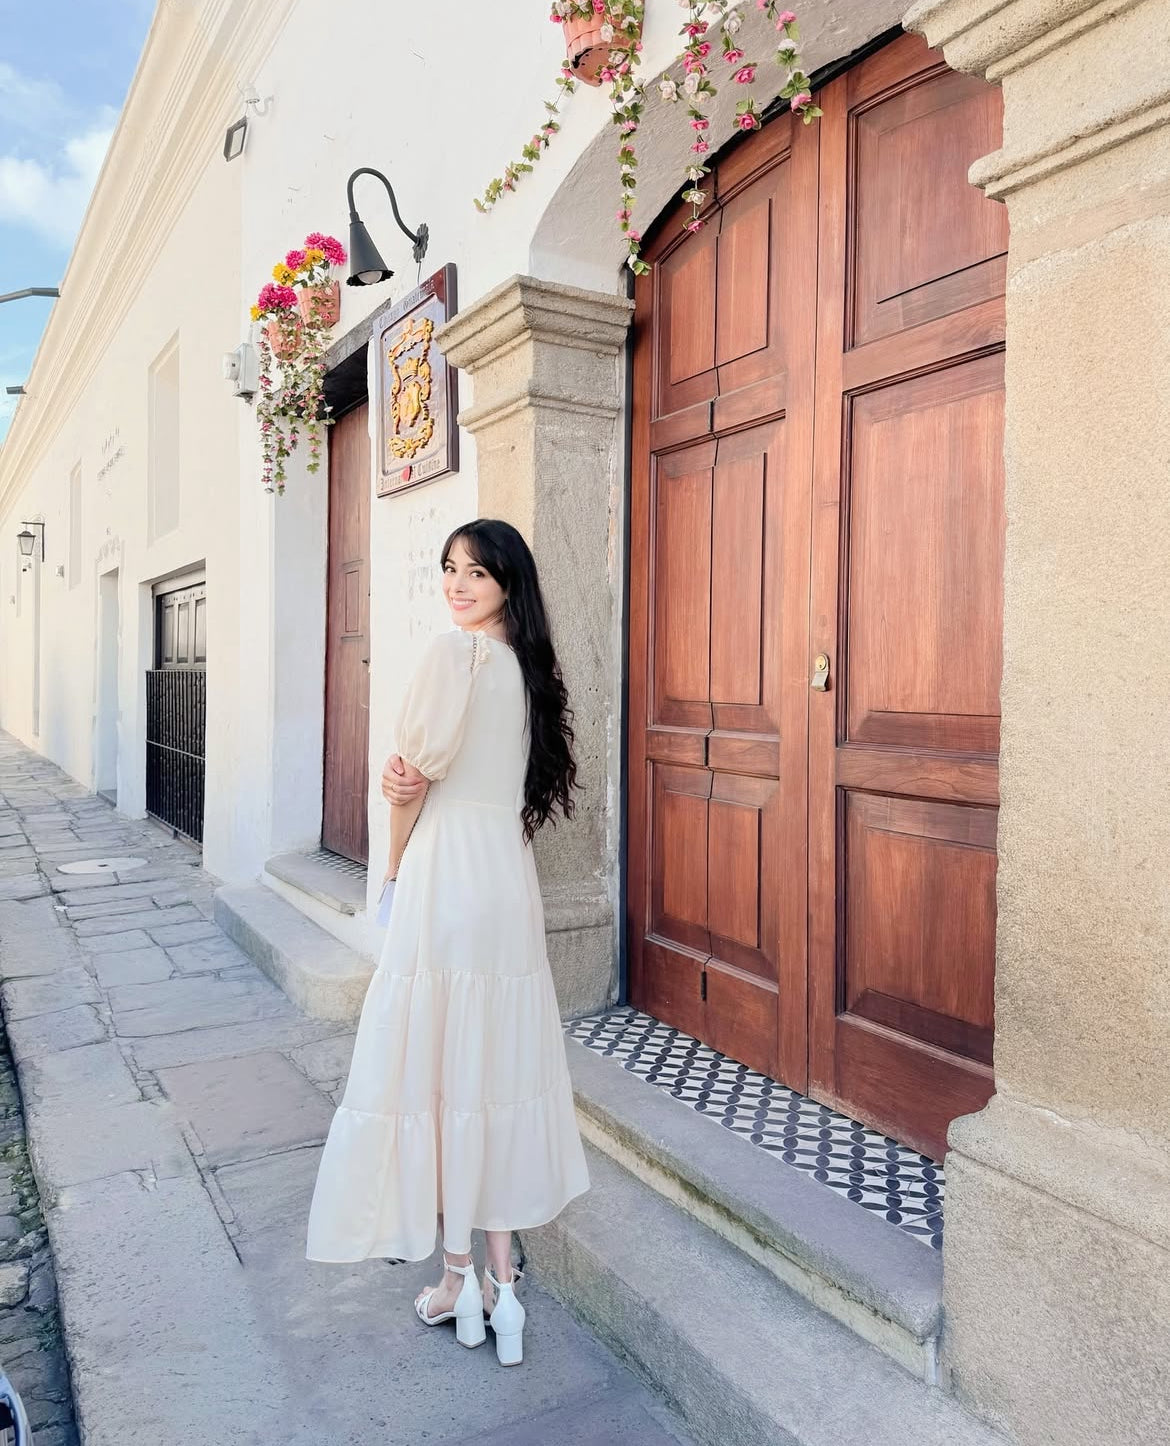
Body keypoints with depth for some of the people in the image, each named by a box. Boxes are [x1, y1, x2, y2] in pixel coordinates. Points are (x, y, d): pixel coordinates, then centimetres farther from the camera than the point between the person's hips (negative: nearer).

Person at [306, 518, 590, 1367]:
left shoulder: (454, 652, -11)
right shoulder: (529, 664, 12)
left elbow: (417, 770, -9)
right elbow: (493, 774, 12)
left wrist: (395, 860, 7)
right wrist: (414, 784, 0)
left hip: (447, 874, -7)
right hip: (511, 875, 7)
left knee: (435, 1064, 5)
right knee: (497, 1064, 12)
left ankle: (460, 1275, 17)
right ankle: (498, 1277, 22)